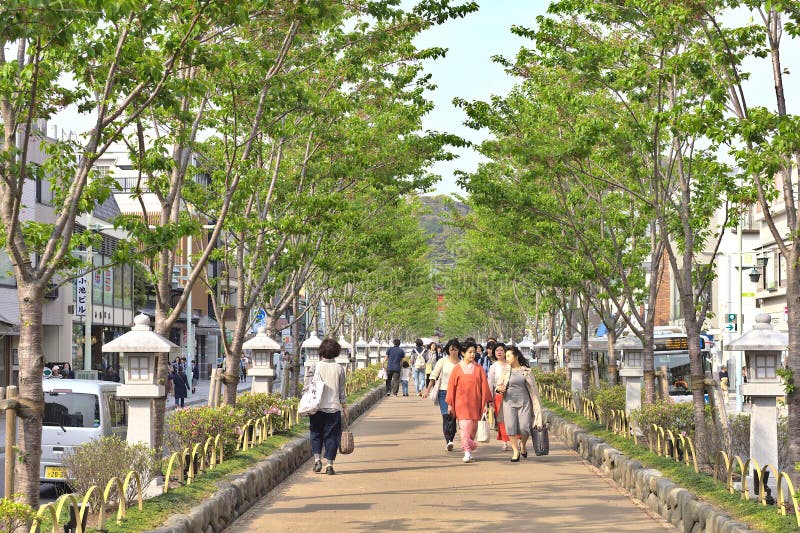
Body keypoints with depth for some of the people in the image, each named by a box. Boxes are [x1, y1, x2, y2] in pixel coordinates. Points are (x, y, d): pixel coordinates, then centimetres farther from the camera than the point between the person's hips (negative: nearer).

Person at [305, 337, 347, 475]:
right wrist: (345, 407, 12)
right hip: (334, 407, 0)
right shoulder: (339, 369, 0)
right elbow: (342, 391, 4)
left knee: (316, 434, 15)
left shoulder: (314, 367, -2)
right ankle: (329, 464, 1)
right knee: (331, 436, 5)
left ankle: (317, 459, 1)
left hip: (317, 407, 0)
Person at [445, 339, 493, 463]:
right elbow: (451, 386, 5)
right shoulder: (457, 368, 2)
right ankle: (467, 452, -13)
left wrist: (486, 403, 0)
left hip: (475, 403, 2)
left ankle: (469, 448, 26)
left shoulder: (478, 369, 5)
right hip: (461, 402, -2)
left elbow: (484, 386, 5)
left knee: (473, 427, 7)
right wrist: (450, 404, 4)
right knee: (465, 426, -12)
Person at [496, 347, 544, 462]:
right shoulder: (506, 371, 9)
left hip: (524, 402, -2)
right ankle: (516, 451, 0)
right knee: (511, 426, -10)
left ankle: (523, 445, 20)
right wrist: (499, 388, -10)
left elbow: (533, 389, 6)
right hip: (509, 402, 2)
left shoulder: (526, 371, 3)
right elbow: (499, 385, 16)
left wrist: (537, 408, 4)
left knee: (524, 428, -11)